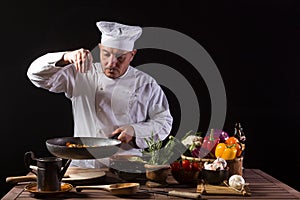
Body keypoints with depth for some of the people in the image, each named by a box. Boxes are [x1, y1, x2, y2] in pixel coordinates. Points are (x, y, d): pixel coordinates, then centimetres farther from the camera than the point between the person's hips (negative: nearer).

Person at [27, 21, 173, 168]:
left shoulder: (146, 84, 8)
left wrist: (135, 131, -7)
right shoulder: (81, 75, 8)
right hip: (83, 165, 1)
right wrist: (67, 57, -16)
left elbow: (164, 122, 11)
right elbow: (36, 74, 2)